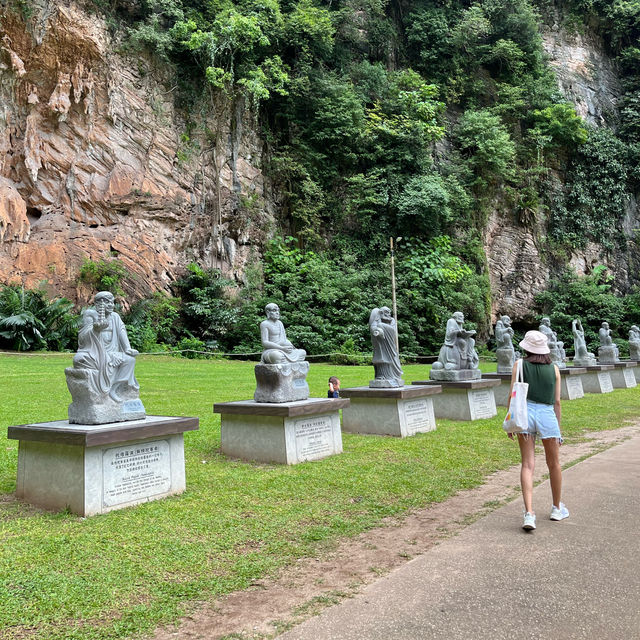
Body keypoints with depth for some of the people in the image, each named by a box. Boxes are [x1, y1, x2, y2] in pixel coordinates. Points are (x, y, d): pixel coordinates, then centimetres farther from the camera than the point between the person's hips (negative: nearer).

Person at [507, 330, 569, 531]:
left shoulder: (519, 365, 2)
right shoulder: (554, 369, 6)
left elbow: (513, 395, -2)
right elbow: (556, 401, 7)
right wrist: (558, 426, 16)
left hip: (525, 413, -1)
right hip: (547, 415, 1)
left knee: (528, 465, 2)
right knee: (554, 464, 19)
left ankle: (529, 514, -9)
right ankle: (557, 508, 35)